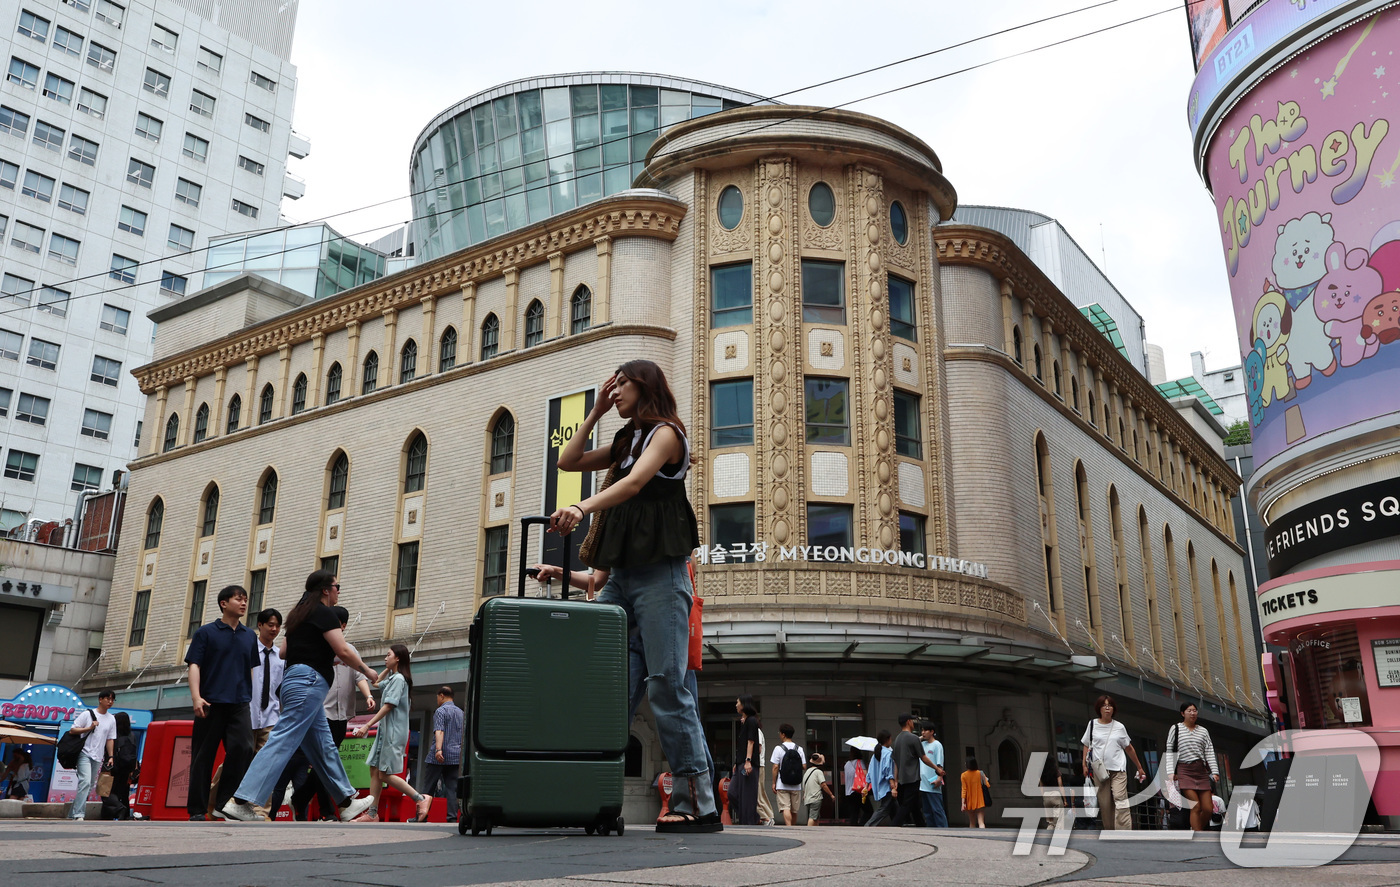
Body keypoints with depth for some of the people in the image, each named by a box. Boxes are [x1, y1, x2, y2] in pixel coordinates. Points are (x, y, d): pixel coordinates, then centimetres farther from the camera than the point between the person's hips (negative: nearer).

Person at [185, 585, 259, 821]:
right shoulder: (206, 632, 4)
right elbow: (194, 665, -3)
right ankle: (197, 810, 12)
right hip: (211, 704, -3)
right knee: (203, 756, 2)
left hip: (239, 704, 3)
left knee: (243, 748, -14)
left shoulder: (249, 637, 15)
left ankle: (223, 803, -4)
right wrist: (196, 697, -15)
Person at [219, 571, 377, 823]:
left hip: (293, 679, 10)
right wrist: (366, 670, 3)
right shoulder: (324, 613, -5)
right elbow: (343, 651, -12)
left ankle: (347, 803, 16)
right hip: (309, 682, -10)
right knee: (283, 742, -14)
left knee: (323, 747, 11)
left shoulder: (300, 612, 21)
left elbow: (285, 651, 25)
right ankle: (241, 801, -20)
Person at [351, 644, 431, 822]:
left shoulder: (399, 678, -12)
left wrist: (367, 726, -22)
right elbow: (376, 683, 38)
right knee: (375, 770, 6)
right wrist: (388, 668, 24)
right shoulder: (392, 678, 17)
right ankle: (372, 813, 8)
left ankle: (421, 798, -7)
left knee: (385, 774, -11)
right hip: (384, 731, 10)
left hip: (394, 732, -10)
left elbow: (388, 706, -20)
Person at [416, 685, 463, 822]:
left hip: (439, 756, -5)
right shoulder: (461, 712, 17)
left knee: (428, 787, 3)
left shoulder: (441, 711, -4)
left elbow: (439, 731, -18)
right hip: (456, 757, 6)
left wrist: (438, 749, -29)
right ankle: (452, 818, -7)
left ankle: (421, 817, 7)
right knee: (452, 788, 2)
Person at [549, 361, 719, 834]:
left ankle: (698, 803, -12)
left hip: (659, 571, -8)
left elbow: (636, 481, -18)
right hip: (621, 574, 8)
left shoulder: (666, 432, 0)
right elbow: (568, 461, 25)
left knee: (666, 684, -14)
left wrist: (582, 507, -34)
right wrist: (595, 411, 18)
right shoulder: (627, 440, 24)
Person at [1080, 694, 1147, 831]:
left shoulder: (1119, 727, 7)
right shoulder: (1092, 724, 8)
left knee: (1120, 798, -15)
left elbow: (1129, 748, 15)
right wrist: (1084, 764, 3)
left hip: (1118, 769, -1)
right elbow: (1086, 746, 13)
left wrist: (1139, 767, 17)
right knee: (1104, 803, -1)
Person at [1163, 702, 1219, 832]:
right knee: (1196, 807, -14)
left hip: (1201, 771, 4)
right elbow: (1169, 751, 3)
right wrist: (1170, 772, -7)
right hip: (1184, 771, -4)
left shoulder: (1203, 731, 17)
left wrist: (1215, 772, 0)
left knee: (1208, 809, -3)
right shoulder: (1176, 728, 7)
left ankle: (1195, 829, 17)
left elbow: (1209, 753, 12)